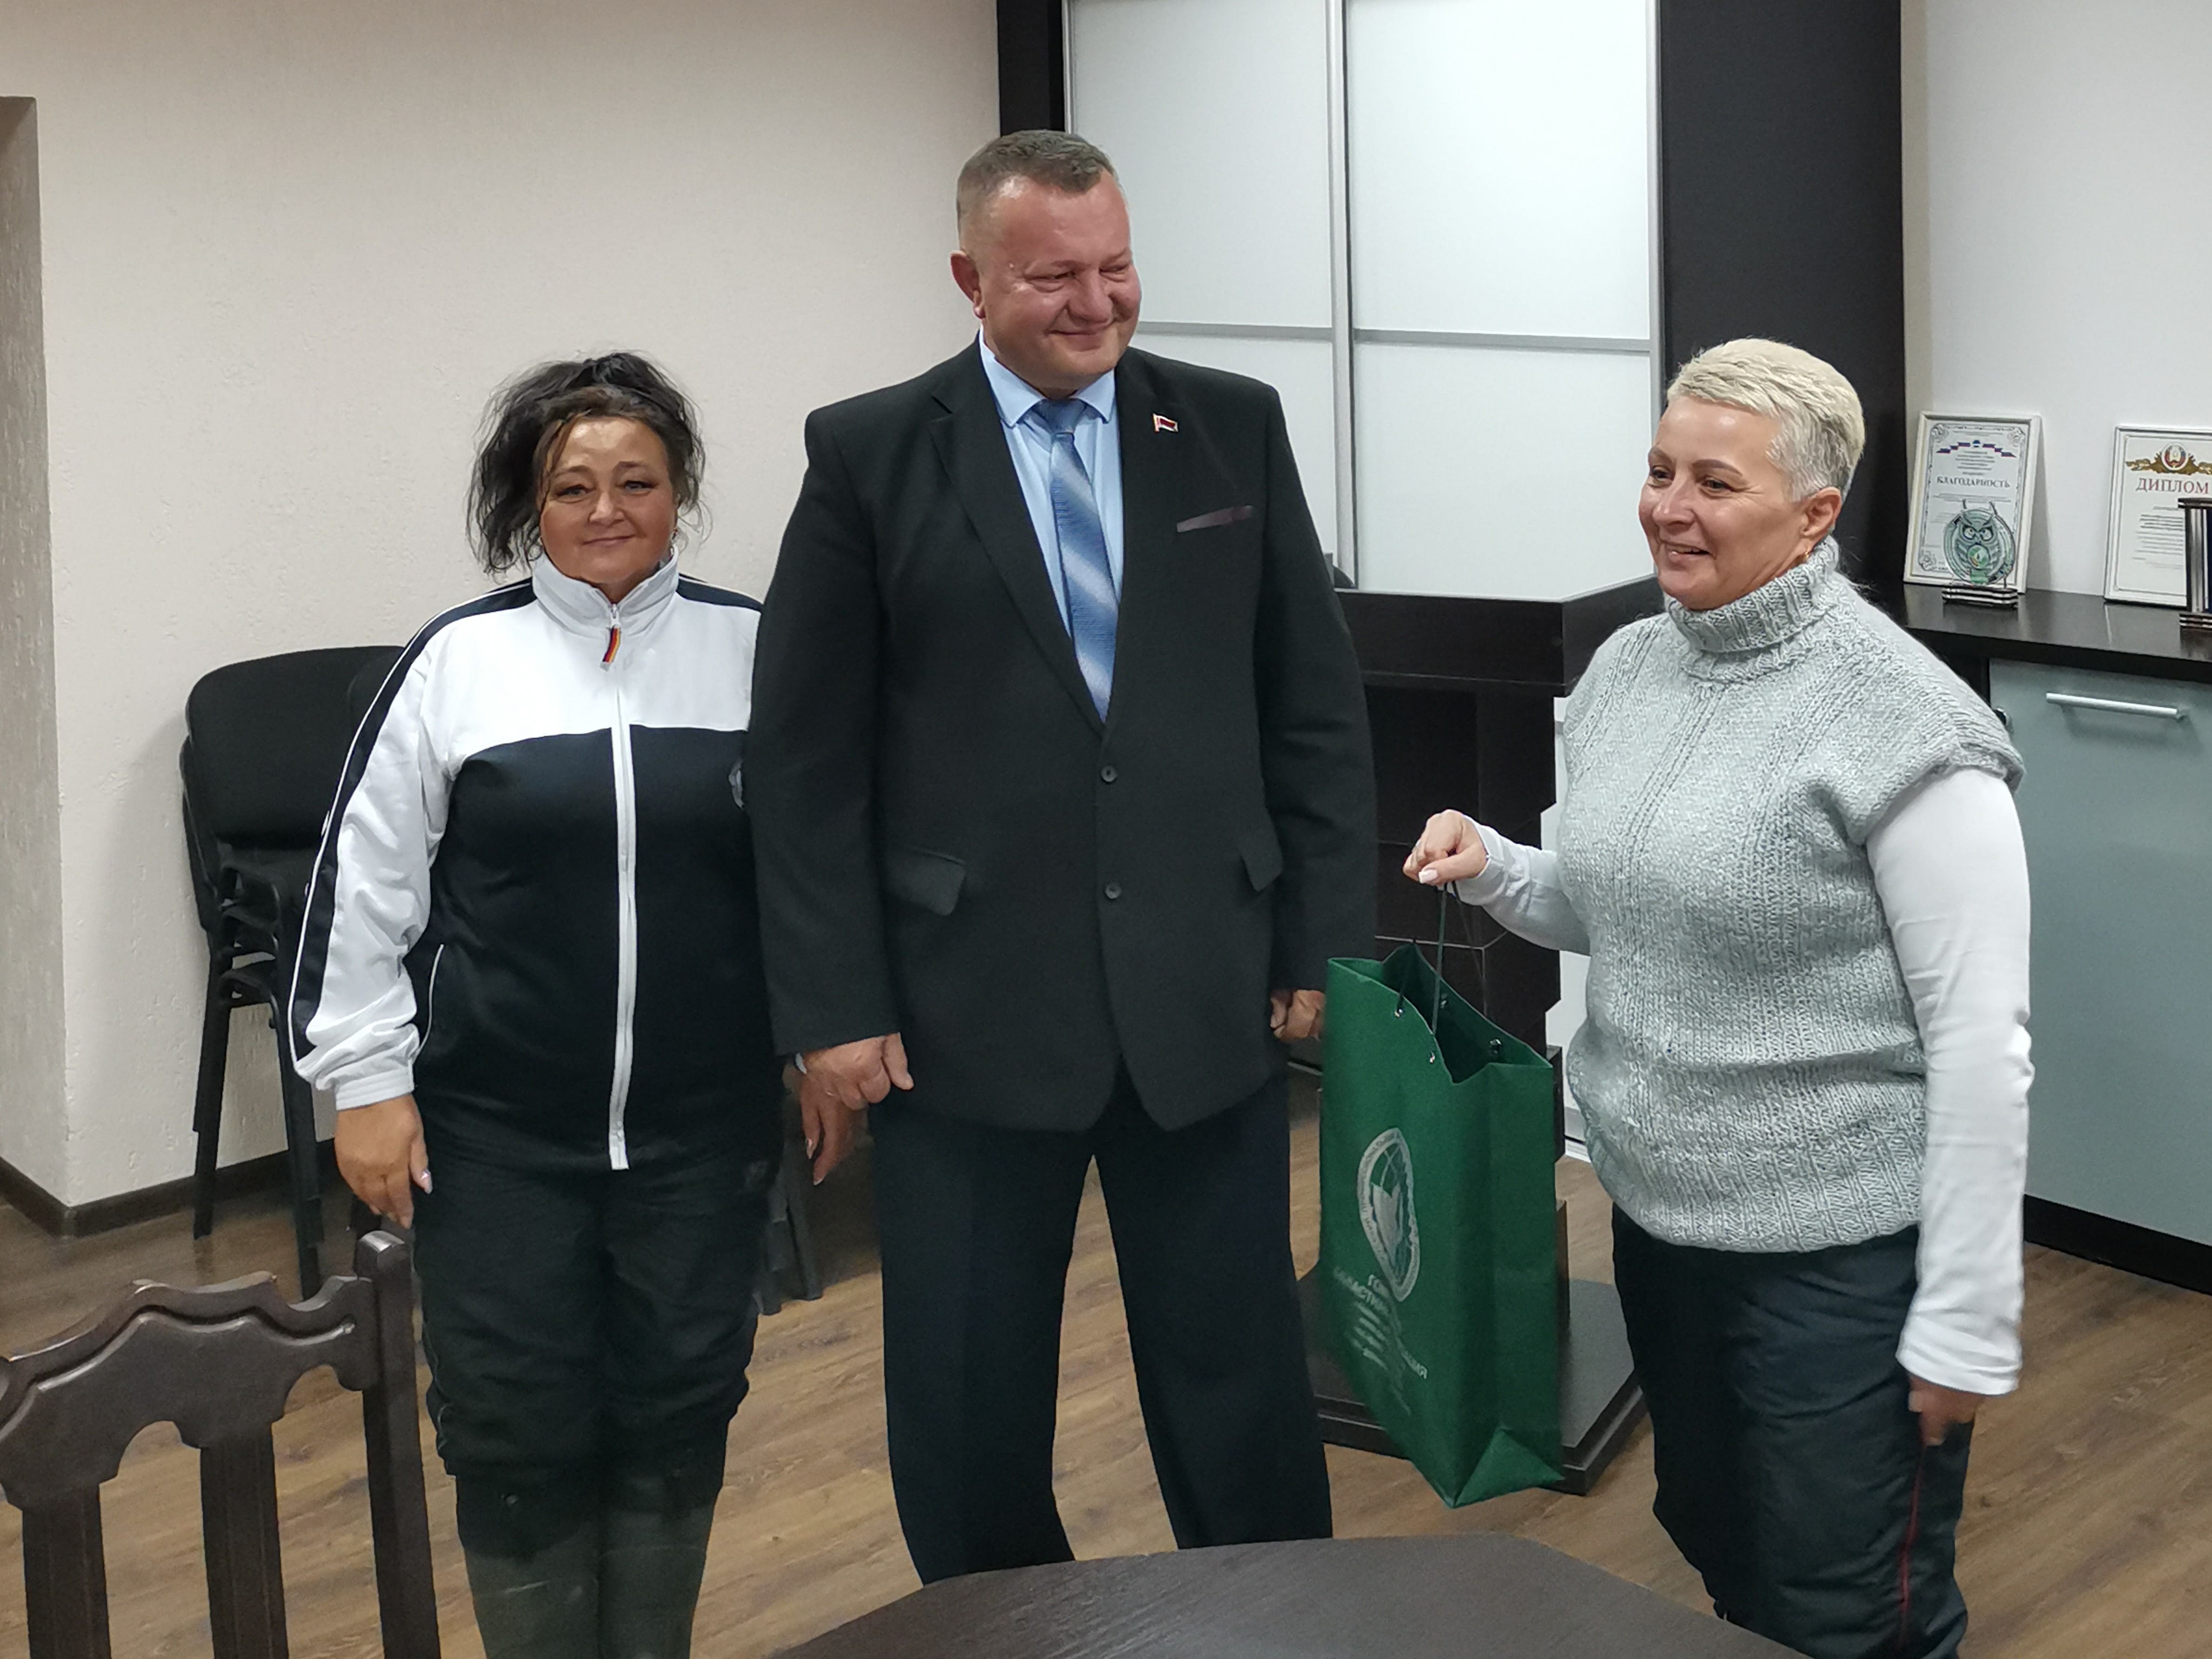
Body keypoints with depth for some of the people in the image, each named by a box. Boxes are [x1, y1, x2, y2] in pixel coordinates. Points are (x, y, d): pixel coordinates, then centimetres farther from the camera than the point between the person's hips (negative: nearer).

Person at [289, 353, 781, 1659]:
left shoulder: (752, 650, 0)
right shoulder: (459, 662, -3)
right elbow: (364, 883, 0)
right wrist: (367, 1077, -3)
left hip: (705, 1122, 1)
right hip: (500, 1132, -1)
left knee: (679, 1408, 12)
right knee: (516, 1428, 5)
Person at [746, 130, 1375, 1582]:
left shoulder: (1235, 428, 4)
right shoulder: (870, 455, -2)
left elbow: (1318, 704, 7)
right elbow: (807, 755, -2)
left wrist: (1327, 943, 2)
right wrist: (832, 1008, -6)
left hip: (1207, 997, 1)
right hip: (970, 1009, -1)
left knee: (1241, 1384, 11)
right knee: (967, 1410, 11)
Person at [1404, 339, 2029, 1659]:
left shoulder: (1901, 722, -18)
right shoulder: (1627, 669, 4)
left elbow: (1981, 1037, -17)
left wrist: (1965, 1322, -17)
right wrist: (1495, 871, -3)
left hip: (1840, 1253, -7)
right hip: (1660, 1214, 7)